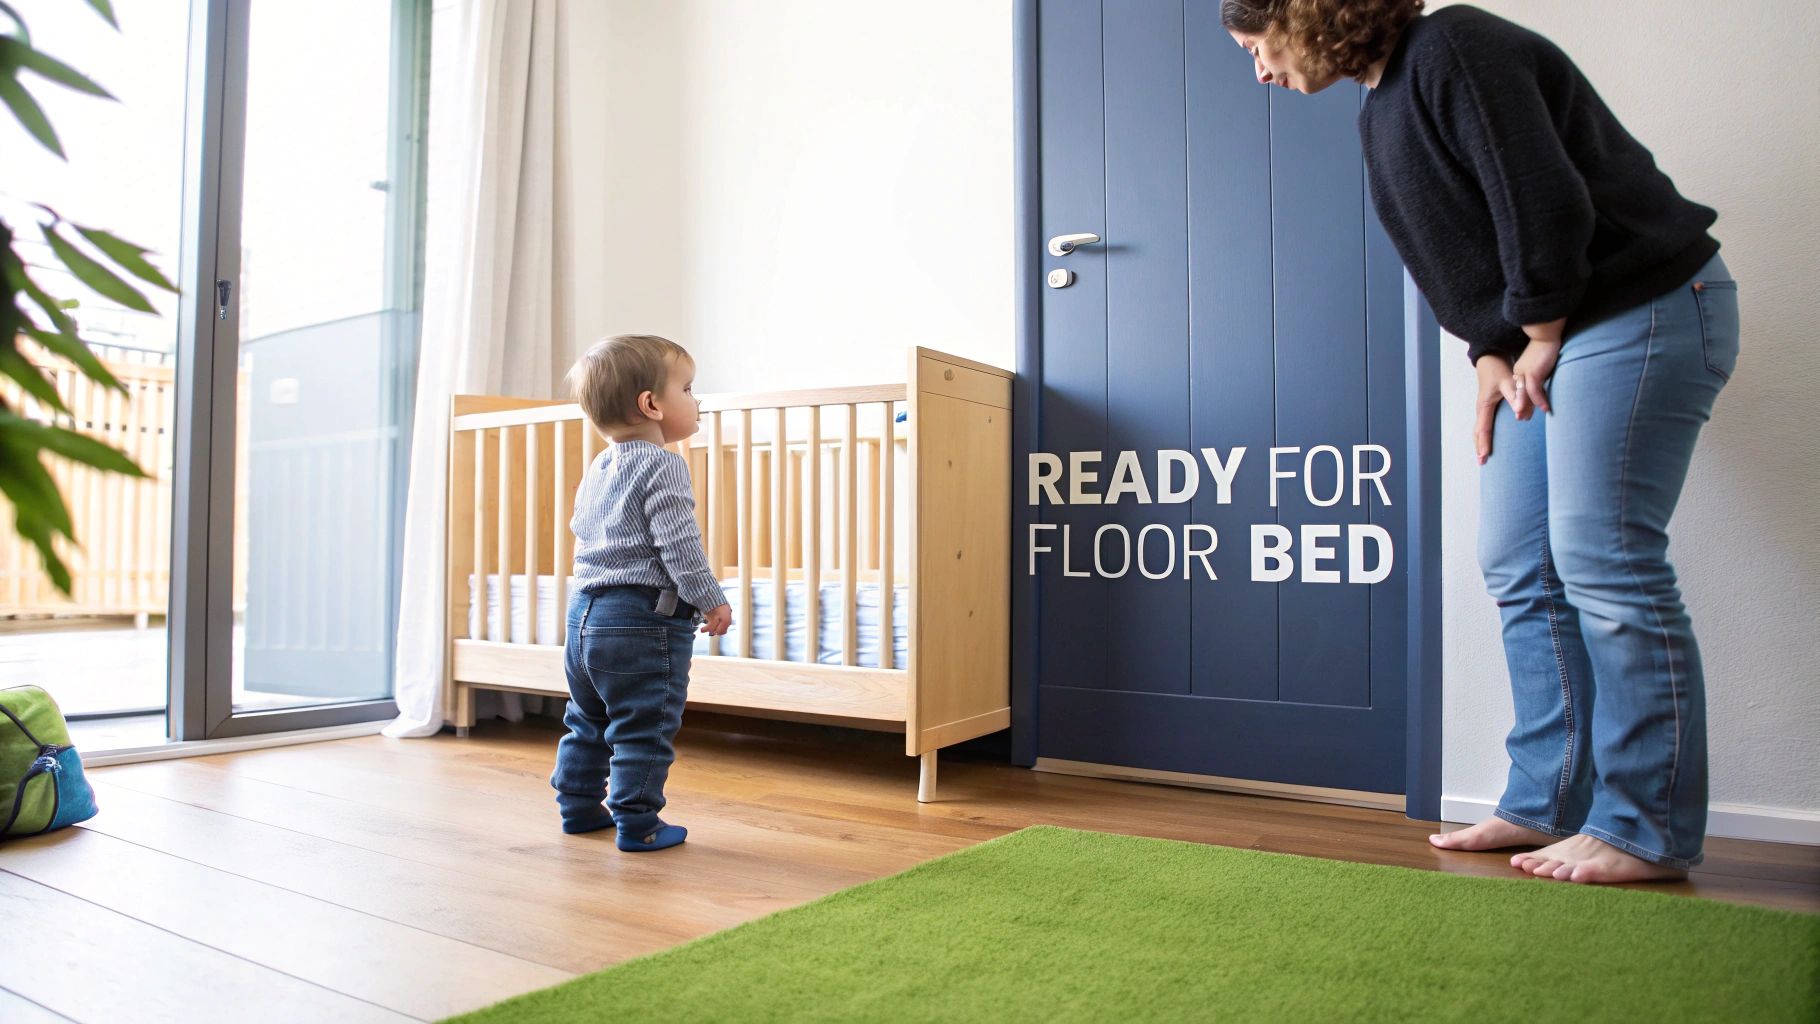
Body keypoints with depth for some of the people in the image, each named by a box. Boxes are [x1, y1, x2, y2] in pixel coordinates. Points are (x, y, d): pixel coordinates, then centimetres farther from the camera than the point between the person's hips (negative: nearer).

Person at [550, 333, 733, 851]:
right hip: (644, 619, -9)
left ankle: (578, 806, 31)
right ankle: (637, 823, 5)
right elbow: (677, 542, -20)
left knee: (587, 720, 21)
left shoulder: (598, 469, 15)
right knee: (643, 728, 0)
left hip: (586, 612, 9)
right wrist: (710, 599, -14)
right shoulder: (662, 465, -13)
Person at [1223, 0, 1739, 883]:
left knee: (1602, 561, -10)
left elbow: (1546, 204, -21)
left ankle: (1648, 832, 2)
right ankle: (1546, 804, 15)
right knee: (1517, 567, 6)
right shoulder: (1379, 107, 14)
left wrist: (1540, 339, -10)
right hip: (1537, 344, 10)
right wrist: (1491, 357, 3)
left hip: (1643, 313, -9)